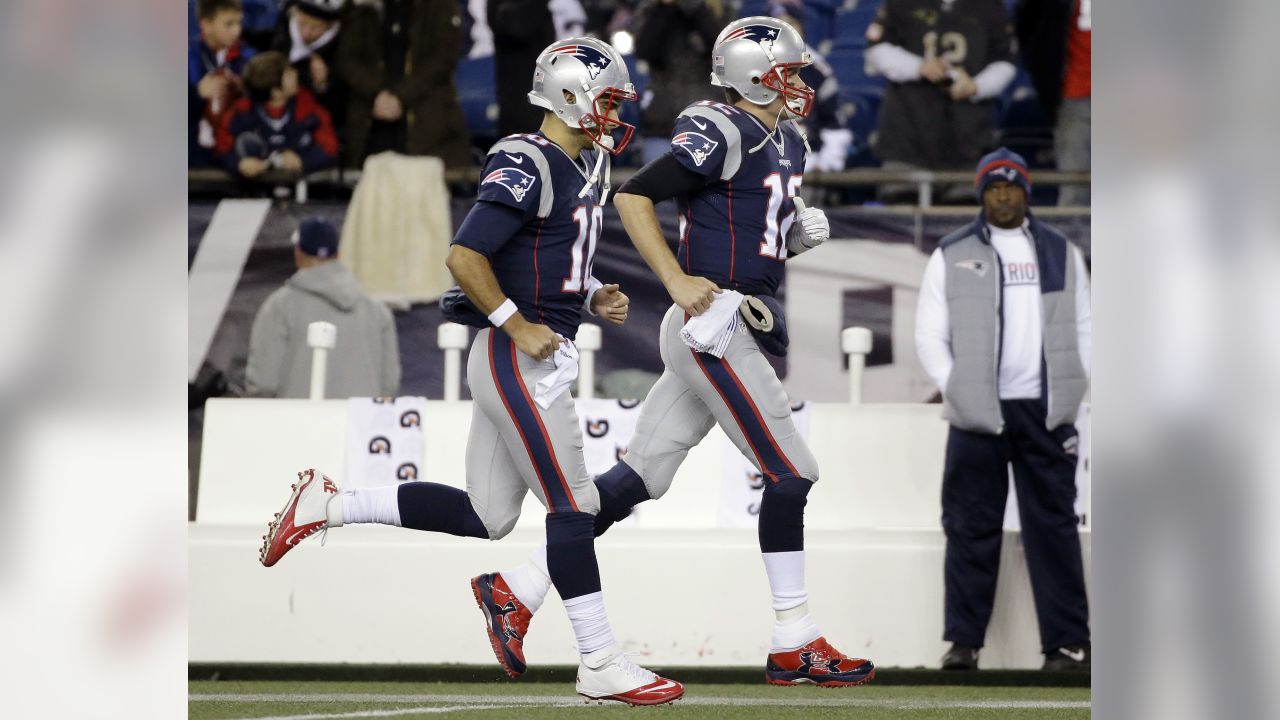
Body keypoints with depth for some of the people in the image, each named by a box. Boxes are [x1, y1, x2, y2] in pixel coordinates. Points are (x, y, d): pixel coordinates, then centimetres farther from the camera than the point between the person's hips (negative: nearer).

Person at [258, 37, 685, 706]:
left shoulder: (585, 165, 15)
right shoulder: (526, 166, -16)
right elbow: (464, 256, -22)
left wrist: (594, 296, 10)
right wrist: (519, 326, -19)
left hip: (540, 357, 10)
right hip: (517, 358, -10)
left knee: (483, 516, 12)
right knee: (573, 506, -8)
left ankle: (328, 504, 19)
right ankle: (600, 665, -4)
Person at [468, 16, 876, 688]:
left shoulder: (787, 143, 18)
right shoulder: (720, 133, -12)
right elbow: (633, 196, -17)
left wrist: (802, 231, 7)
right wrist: (679, 283, -22)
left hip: (740, 326, 9)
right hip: (714, 323, -9)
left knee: (639, 479, 8)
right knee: (790, 473, -7)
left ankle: (517, 588, 11)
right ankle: (794, 644, -1)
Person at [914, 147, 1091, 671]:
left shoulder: (1060, 253, 13)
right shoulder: (952, 256, 8)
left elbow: (1083, 328, 13)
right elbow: (930, 334, 5)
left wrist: (1074, 391, 1)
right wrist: (956, 391, -7)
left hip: (1045, 411, 1)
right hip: (977, 413, -1)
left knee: (1053, 524, -1)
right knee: (972, 528, -2)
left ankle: (1068, 642, -1)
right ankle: (963, 640, 1)